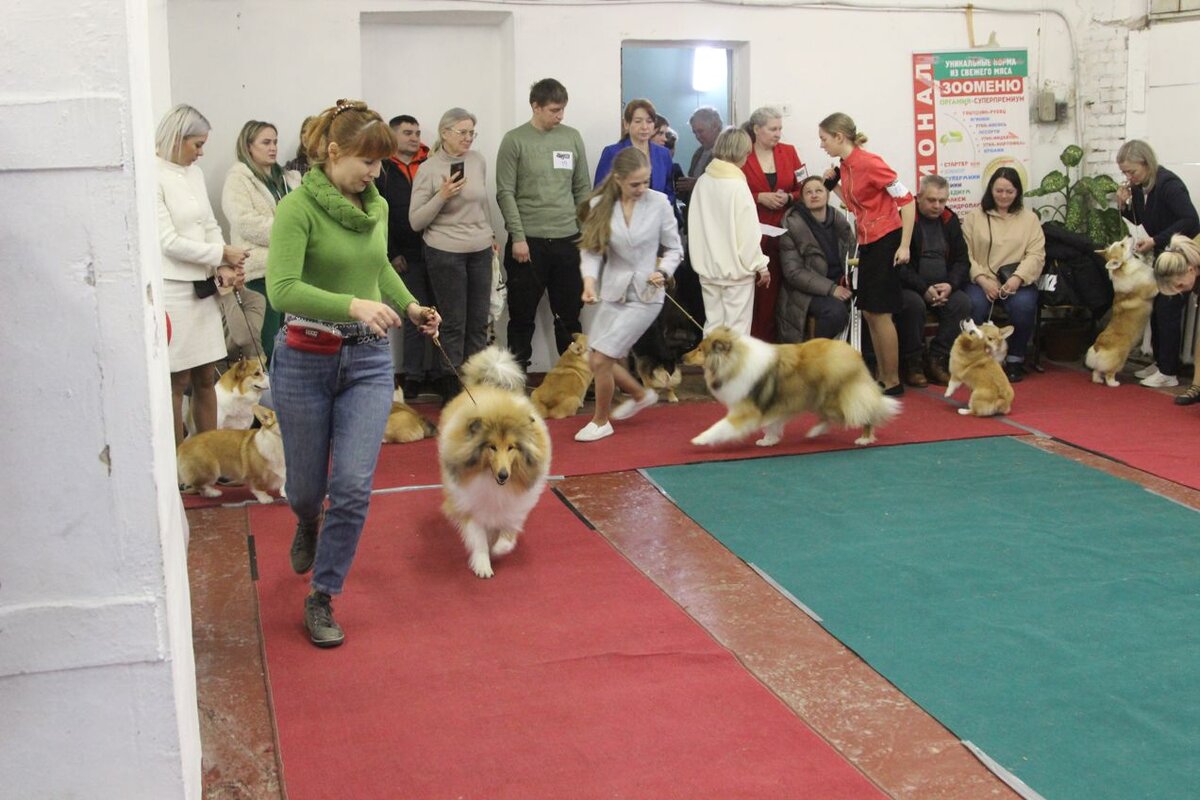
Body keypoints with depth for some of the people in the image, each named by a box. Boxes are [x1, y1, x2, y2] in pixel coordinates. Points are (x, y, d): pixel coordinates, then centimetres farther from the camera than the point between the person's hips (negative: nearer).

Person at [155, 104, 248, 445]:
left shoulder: (194, 172, 11)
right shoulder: (154, 177, -12)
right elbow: (169, 242, -15)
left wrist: (224, 269, -2)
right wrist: (222, 253, -9)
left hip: (203, 287, 8)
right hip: (172, 290, -7)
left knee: (206, 378, 13)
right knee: (177, 381, 0)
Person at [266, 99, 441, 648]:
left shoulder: (377, 207, 5)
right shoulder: (298, 208, -14)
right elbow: (282, 290, -26)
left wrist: (410, 305, 8)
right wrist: (354, 305, -37)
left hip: (368, 360, 4)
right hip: (305, 360, -4)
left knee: (353, 485, -7)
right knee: (307, 486, 12)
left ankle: (321, 600, 8)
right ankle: (308, 526, 50)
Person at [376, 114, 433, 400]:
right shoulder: (382, 171, 1)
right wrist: (392, 254, -5)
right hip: (407, 256, -2)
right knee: (414, 314, 1)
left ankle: (434, 370, 14)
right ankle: (413, 374, 11)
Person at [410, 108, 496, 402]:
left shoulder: (478, 161, 5)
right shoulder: (429, 169, -8)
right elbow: (415, 221, -8)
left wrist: (491, 234, 23)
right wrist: (442, 196, -18)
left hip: (480, 251, 5)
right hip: (445, 253, -5)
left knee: (479, 323, 8)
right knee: (453, 324, 1)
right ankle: (451, 394, 11)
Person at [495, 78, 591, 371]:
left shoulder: (572, 138, 8)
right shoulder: (514, 140, -3)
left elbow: (582, 188, 11)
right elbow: (505, 193, -6)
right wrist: (517, 237, -13)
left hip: (567, 239, 3)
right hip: (528, 241, -3)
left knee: (569, 316, 10)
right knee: (522, 317, 5)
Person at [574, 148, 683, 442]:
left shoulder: (659, 203, -9)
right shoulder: (600, 205, -4)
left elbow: (674, 249, 1)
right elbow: (591, 249, -3)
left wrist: (663, 271, -17)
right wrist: (590, 279, -21)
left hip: (645, 295, -4)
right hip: (612, 292, 4)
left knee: (601, 360, -9)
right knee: (599, 361, 10)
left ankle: (601, 421, 15)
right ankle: (641, 395, 38)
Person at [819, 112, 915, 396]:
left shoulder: (868, 162, -18)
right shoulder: (846, 166, 8)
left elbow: (906, 200, -17)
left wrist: (905, 245, -19)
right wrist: (834, 186, 3)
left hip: (886, 240, -9)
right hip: (868, 242, 9)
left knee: (880, 312, -5)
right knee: (868, 312, 11)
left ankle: (893, 381, 4)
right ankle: (882, 376, 20)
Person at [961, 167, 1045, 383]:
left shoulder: (1029, 218, 14)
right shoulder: (974, 217, 10)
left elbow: (1036, 255, 4)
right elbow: (965, 254, 0)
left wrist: (1017, 278, -14)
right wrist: (982, 280, -15)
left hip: (1018, 281, 1)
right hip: (982, 281, -1)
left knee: (1023, 305, -32)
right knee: (975, 305, -33)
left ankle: (1015, 359, -11)